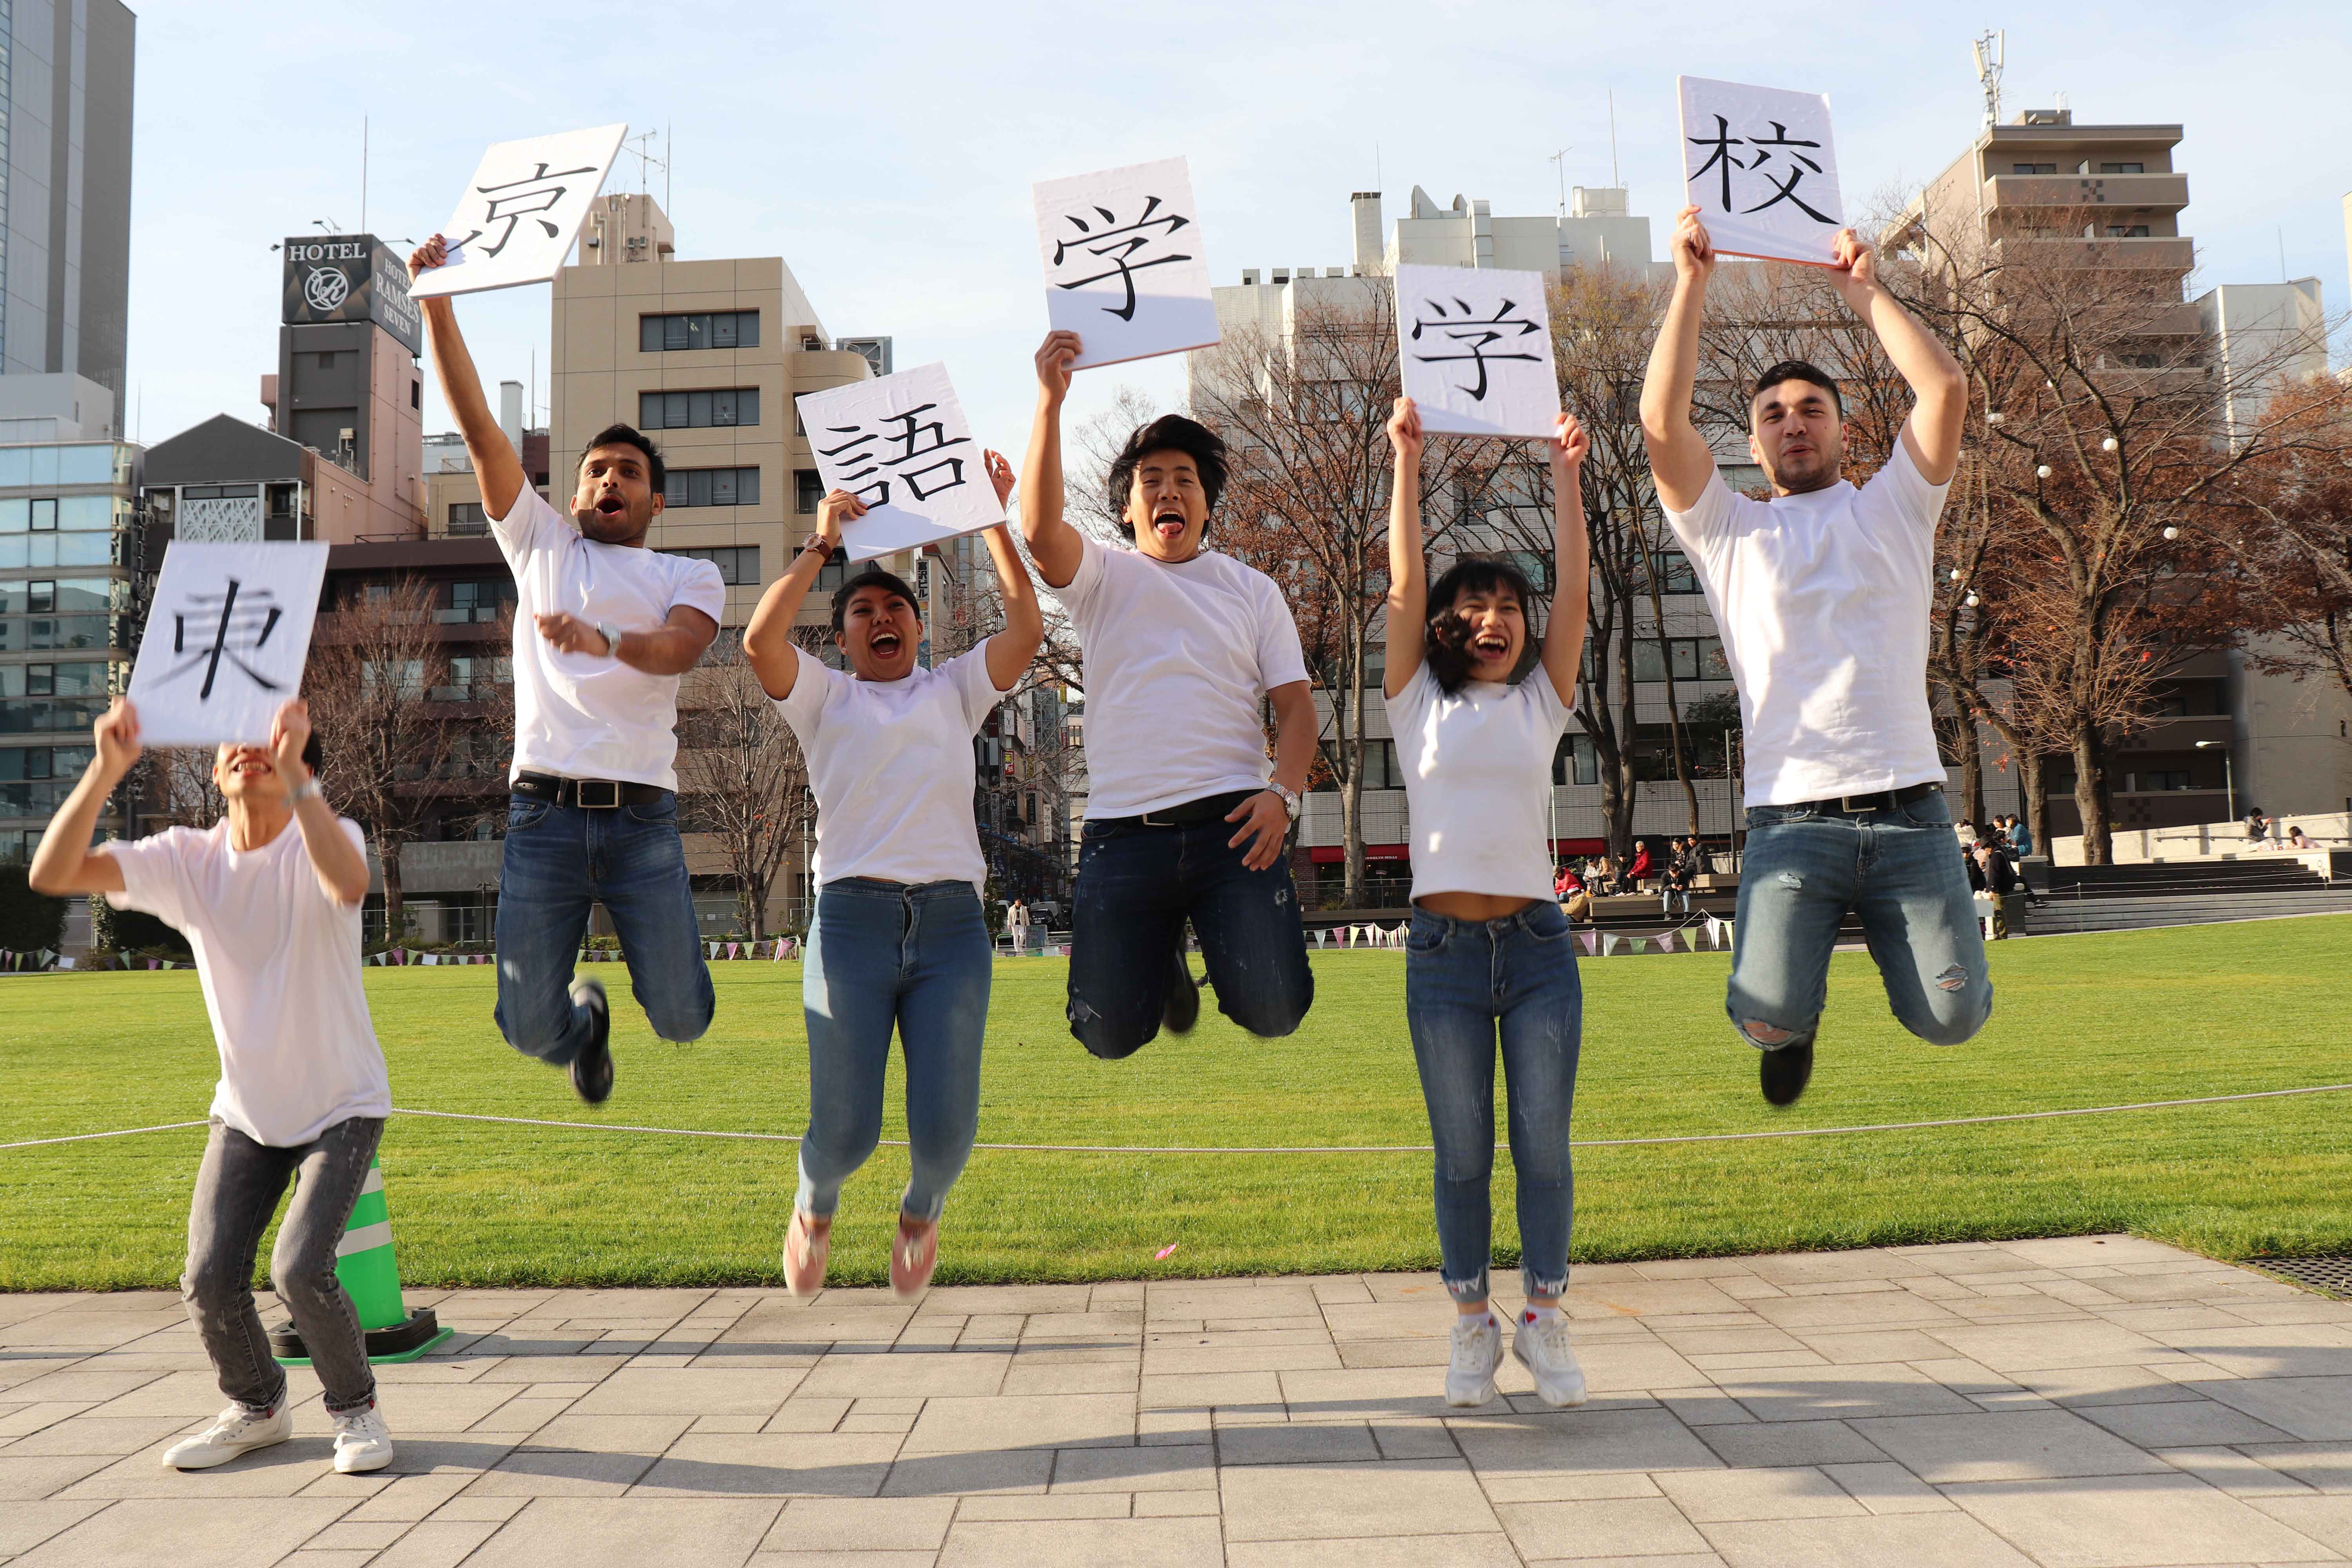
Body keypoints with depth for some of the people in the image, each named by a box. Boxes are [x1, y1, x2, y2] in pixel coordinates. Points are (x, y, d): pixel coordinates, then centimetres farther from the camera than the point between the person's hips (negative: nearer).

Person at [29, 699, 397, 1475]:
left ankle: (355, 1408, 9)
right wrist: (106, 770, -32)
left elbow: (349, 883, -45)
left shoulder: (320, 842, -18)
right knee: (209, 1282, -3)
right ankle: (257, 1408, 27)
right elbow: (52, 873, -20)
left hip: (342, 1106, -4)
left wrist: (295, 773, -52)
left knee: (300, 1268, -19)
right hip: (247, 1112, 4)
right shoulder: (187, 860, -7)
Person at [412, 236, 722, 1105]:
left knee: (682, 1019, -6)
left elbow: (679, 648, -9)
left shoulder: (688, 575, 13)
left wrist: (603, 640, -29)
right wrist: (436, 302, 6)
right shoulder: (542, 546, 19)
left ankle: (652, 963, 32)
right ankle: (585, 1013, 34)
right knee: (531, 1028, -3)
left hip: (641, 816, -1)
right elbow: (479, 427, 12)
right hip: (545, 812, 1)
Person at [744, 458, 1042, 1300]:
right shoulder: (825, 699, 16)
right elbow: (760, 638, -3)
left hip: (952, 922, 1)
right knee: (845, 1132, -5)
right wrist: (821, 546, 1)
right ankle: (815, 1207, 32)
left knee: (946, 1131, -7)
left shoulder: (955, 691, 20)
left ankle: (920, 1212, 30)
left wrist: (993, 521, 5)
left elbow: (1027, 628, 6)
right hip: (853, 919, -1)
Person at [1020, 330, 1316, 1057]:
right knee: (1110, 1035, -2)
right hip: (1123, 833, 0)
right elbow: (1041, 529, -11)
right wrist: (1050, 403, -18)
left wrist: (1283, 792, -10)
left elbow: (1295, 704, 8)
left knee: (1275, 1009, -13)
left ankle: (1224, 961, 23)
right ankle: (1163, 968, 33)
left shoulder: (1253, 590, 16)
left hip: (1232, 824, 0)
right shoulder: (1102, 575, 11)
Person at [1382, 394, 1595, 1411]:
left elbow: (1574, 588, 5)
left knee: (1543, 1145, 5)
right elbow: (1405, 581, 2)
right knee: (1461, 1154, 6)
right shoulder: (1419, 704, 8)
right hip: (1444, 951, -1)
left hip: (1537, 946, 1)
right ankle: (1472, 1326, 19)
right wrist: (1406, 458, -1)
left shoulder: (1541, 704, 11)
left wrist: (1566, 477, 3)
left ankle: (1544, 1321, 19)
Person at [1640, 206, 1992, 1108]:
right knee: (1769, 1015, -19)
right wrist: (1692, 281, 4)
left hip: (1909, 813, 1)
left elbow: (1945, 390, 2)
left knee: (1951, 1017, -9)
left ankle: (1881, 930, 27)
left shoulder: (1891, 509, 17)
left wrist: (1864, 292, 10)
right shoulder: (1730, 532, 14)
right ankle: (1796, 1015, 20)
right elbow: (1662, 420, 0)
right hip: (1792, 822, -1)